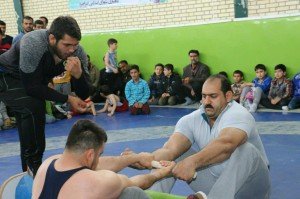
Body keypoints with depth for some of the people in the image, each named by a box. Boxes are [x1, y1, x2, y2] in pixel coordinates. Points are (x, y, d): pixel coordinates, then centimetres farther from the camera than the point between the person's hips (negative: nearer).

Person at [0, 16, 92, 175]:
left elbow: (84, 95, -19)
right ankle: (34, 166, -13)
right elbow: (31, 88, -34)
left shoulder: (77, 52, -23)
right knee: (34, 108, -29)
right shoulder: (33, 44, -38)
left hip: (34, 80, 6)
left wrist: (78, 74, -40)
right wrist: (67, 99, -32)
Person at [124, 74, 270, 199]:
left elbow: (226, 144, -45)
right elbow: (170, 149, -24)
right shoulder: (191, 120, -7)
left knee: (244, 150, -34)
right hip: (214, 181, 5)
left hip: (247, 185, -4)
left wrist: (192, 162, -60)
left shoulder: (239, 115, -22)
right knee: (174, 154, -9)